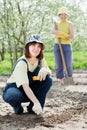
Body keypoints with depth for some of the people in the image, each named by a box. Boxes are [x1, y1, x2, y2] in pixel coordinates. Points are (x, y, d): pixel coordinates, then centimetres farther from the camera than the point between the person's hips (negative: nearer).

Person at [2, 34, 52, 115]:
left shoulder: (40, 59, -8)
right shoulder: (22, 62, -27)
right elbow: (25, 86, -34)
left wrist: (45, 70, -28)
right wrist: (36, 102, -44)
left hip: (30, 91, 6)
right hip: (14, 88, -6)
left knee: (48, 80, -16)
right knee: (14, 96, -40)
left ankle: (32, 108, -7)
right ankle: (17, 106, -2)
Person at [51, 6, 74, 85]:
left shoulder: (70, 24, 1)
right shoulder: (56, 23, 9)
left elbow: (71, 36, -9)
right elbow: (52, 31, -12)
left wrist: (59, 34, -13)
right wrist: (63, 33, -22)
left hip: (67, 46, -2)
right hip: (57, 45, 2)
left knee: (68, 64, -7)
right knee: (59, 64, 0)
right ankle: (61, 80, 8)